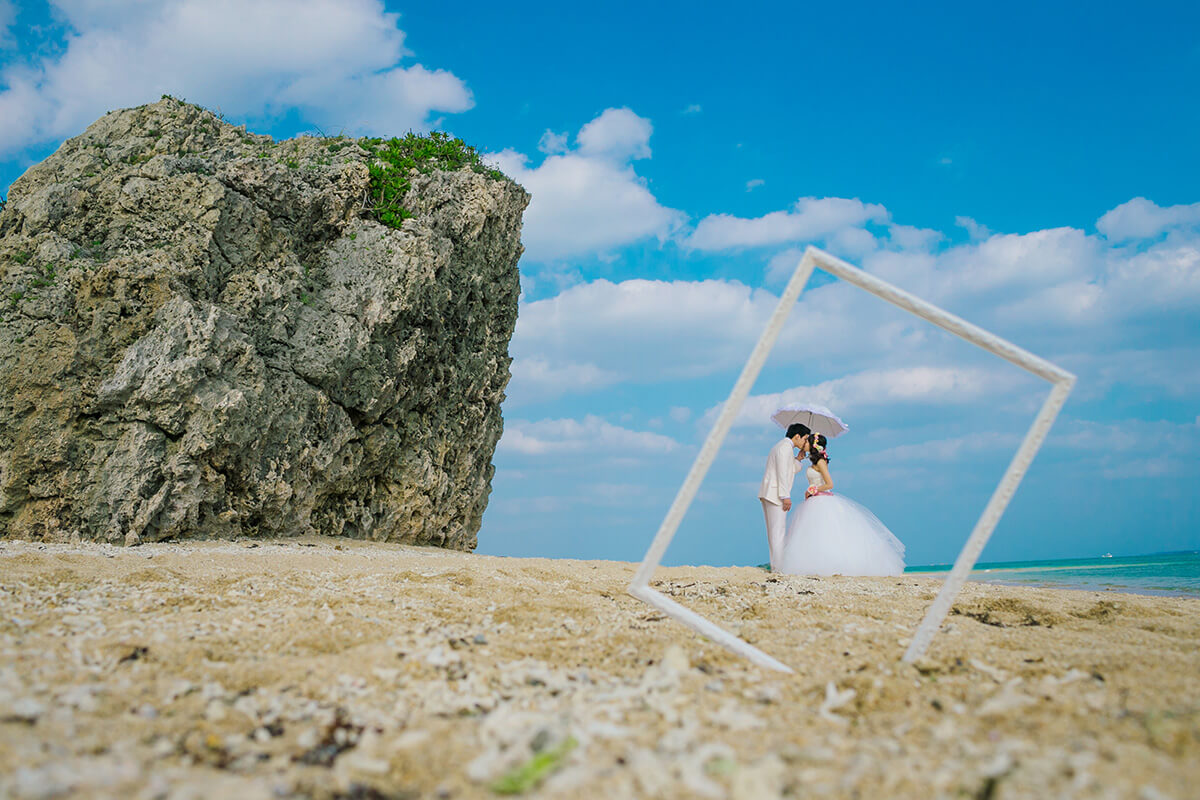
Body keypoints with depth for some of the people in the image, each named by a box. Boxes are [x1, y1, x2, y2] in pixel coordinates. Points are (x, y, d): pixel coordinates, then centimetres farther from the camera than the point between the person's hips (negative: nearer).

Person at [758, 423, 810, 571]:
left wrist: (800, 456, 13)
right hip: (775, 493, -11)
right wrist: (786, 496, -20)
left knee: (774, 531, 11)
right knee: (778, 530, -9)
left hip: (767, 493, 11)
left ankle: (776, 564, 14)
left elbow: (793, 470, 25)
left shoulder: (782, 445, 22)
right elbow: (782, 472, -18)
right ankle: (779, 566, -9)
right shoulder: (786, 446, -10)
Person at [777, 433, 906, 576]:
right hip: (815, 503, 9)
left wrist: (811, 491, -10)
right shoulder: (816, 462, 14)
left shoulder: (820, 462, -12)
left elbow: (829, 484, -17)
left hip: (822, 502, -9)